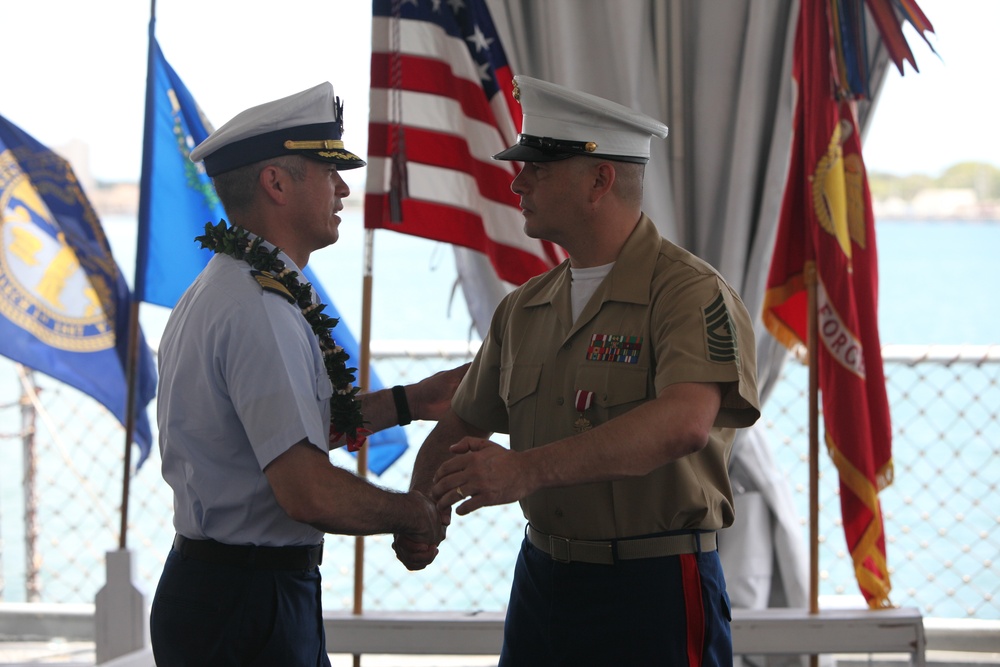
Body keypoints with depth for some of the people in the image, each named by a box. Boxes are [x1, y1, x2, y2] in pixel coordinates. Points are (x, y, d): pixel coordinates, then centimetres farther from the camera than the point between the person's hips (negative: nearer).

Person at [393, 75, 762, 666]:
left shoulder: (693, 294, -12)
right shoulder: (522, 310, 11)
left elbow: (683, 423, -29)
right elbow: (463, 424, 20)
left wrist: (529, 469, -34)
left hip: (655, 592, -6)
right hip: (542, 578, 6)